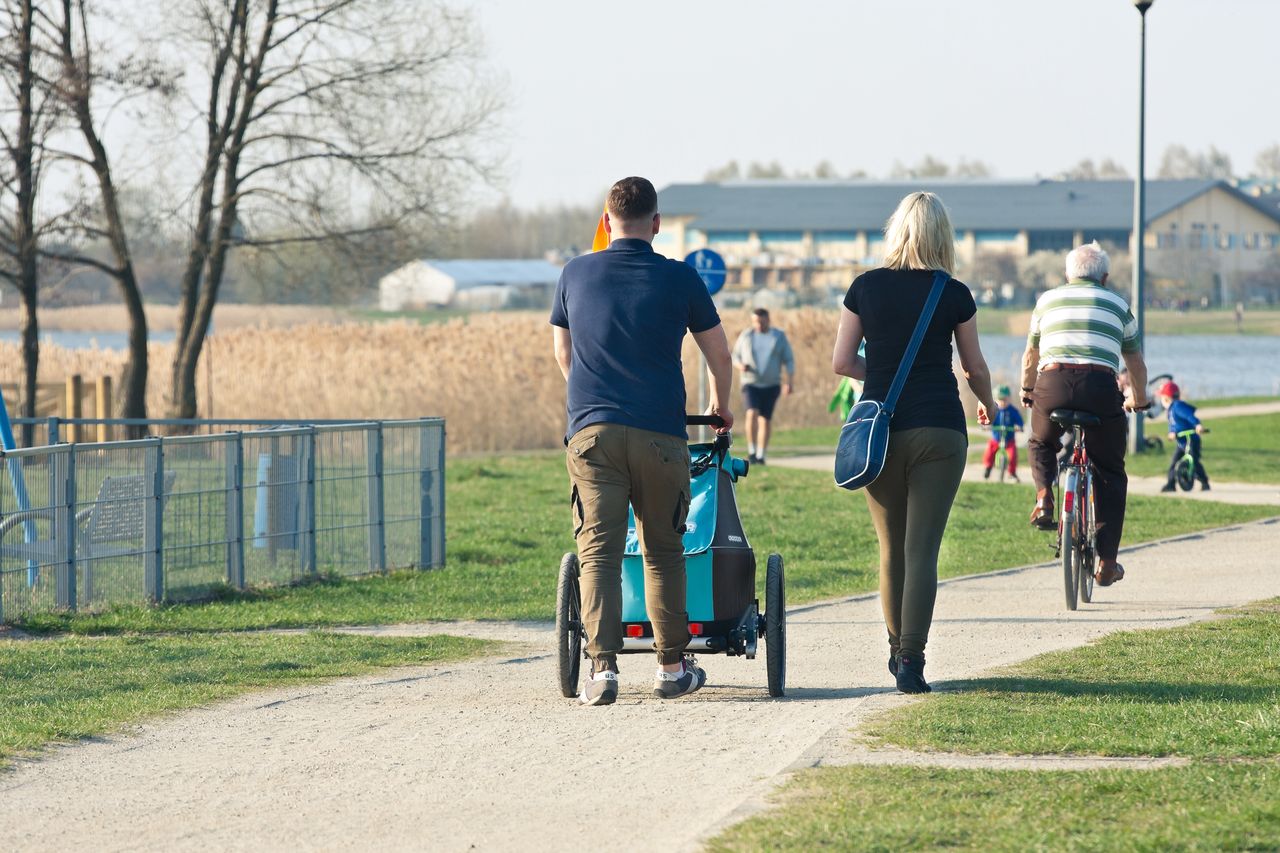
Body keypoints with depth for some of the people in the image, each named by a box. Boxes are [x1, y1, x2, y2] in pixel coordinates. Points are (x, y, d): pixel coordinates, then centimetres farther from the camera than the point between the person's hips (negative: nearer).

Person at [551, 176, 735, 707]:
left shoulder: (576, 275, 8)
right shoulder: (679, 279, 3)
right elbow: (719, 355, 15)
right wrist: (720, 406, 36)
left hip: (591, 429, 0)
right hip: (660, 434, 0)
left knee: (599, 552, -3)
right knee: (663, 551, 12)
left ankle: (603, 666, -16)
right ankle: (672, 667, 17)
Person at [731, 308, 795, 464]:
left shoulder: (779, 337, -1)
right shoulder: (746, 336, 0)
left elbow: (789, 361, 0)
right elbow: (736, 357, 7)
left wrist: (789, 382, -13)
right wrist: (741, 366, -16)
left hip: (770, 385, 1)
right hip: (751, 384, -1)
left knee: (765, 420, 1)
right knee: (752, 414, -21)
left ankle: (760, 456, 10)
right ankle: (751, 450, -11)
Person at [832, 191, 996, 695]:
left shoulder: (866, 288, 1)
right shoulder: (954, 295, -2)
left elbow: (841, 362, 3)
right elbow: (975, 368, 8)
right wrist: (987, 405, 29)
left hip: (880, 427, 2)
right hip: (940, 429, -2)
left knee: (892, 546, 16)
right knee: (922, 548, -3)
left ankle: (897, 648, 28)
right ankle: (911, 660, -12)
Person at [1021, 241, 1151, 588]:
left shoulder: (1048, 300, 23)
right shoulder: (1117, 305, 22)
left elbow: (1030, 355, 33)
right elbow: (1136, 362, 30)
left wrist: (1026, 390, 51)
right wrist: (1139, 399, 47)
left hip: (1051, 384, 1)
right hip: (1100, 387, -1)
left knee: (1040, 445, 32)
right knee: (1111, 474, 14)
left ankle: (1044, 497, 4)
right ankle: (1107, 562, 10)